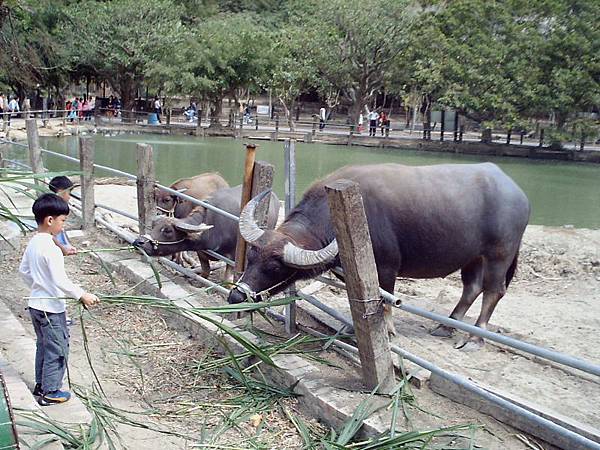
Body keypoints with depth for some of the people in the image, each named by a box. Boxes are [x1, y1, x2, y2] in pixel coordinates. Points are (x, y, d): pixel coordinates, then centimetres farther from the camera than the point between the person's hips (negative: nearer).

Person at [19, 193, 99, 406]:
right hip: (52, 308, -9)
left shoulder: (33, 243, 4)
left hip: (35, 304, 9)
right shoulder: (51, 249, -25)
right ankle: (50, 392, 13)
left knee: (43, 345, 22)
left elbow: (23, 270, 15)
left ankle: (41, 384, 34)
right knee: (57, 349, 4)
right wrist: (82, 295, -21)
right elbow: (60, 280, -28)